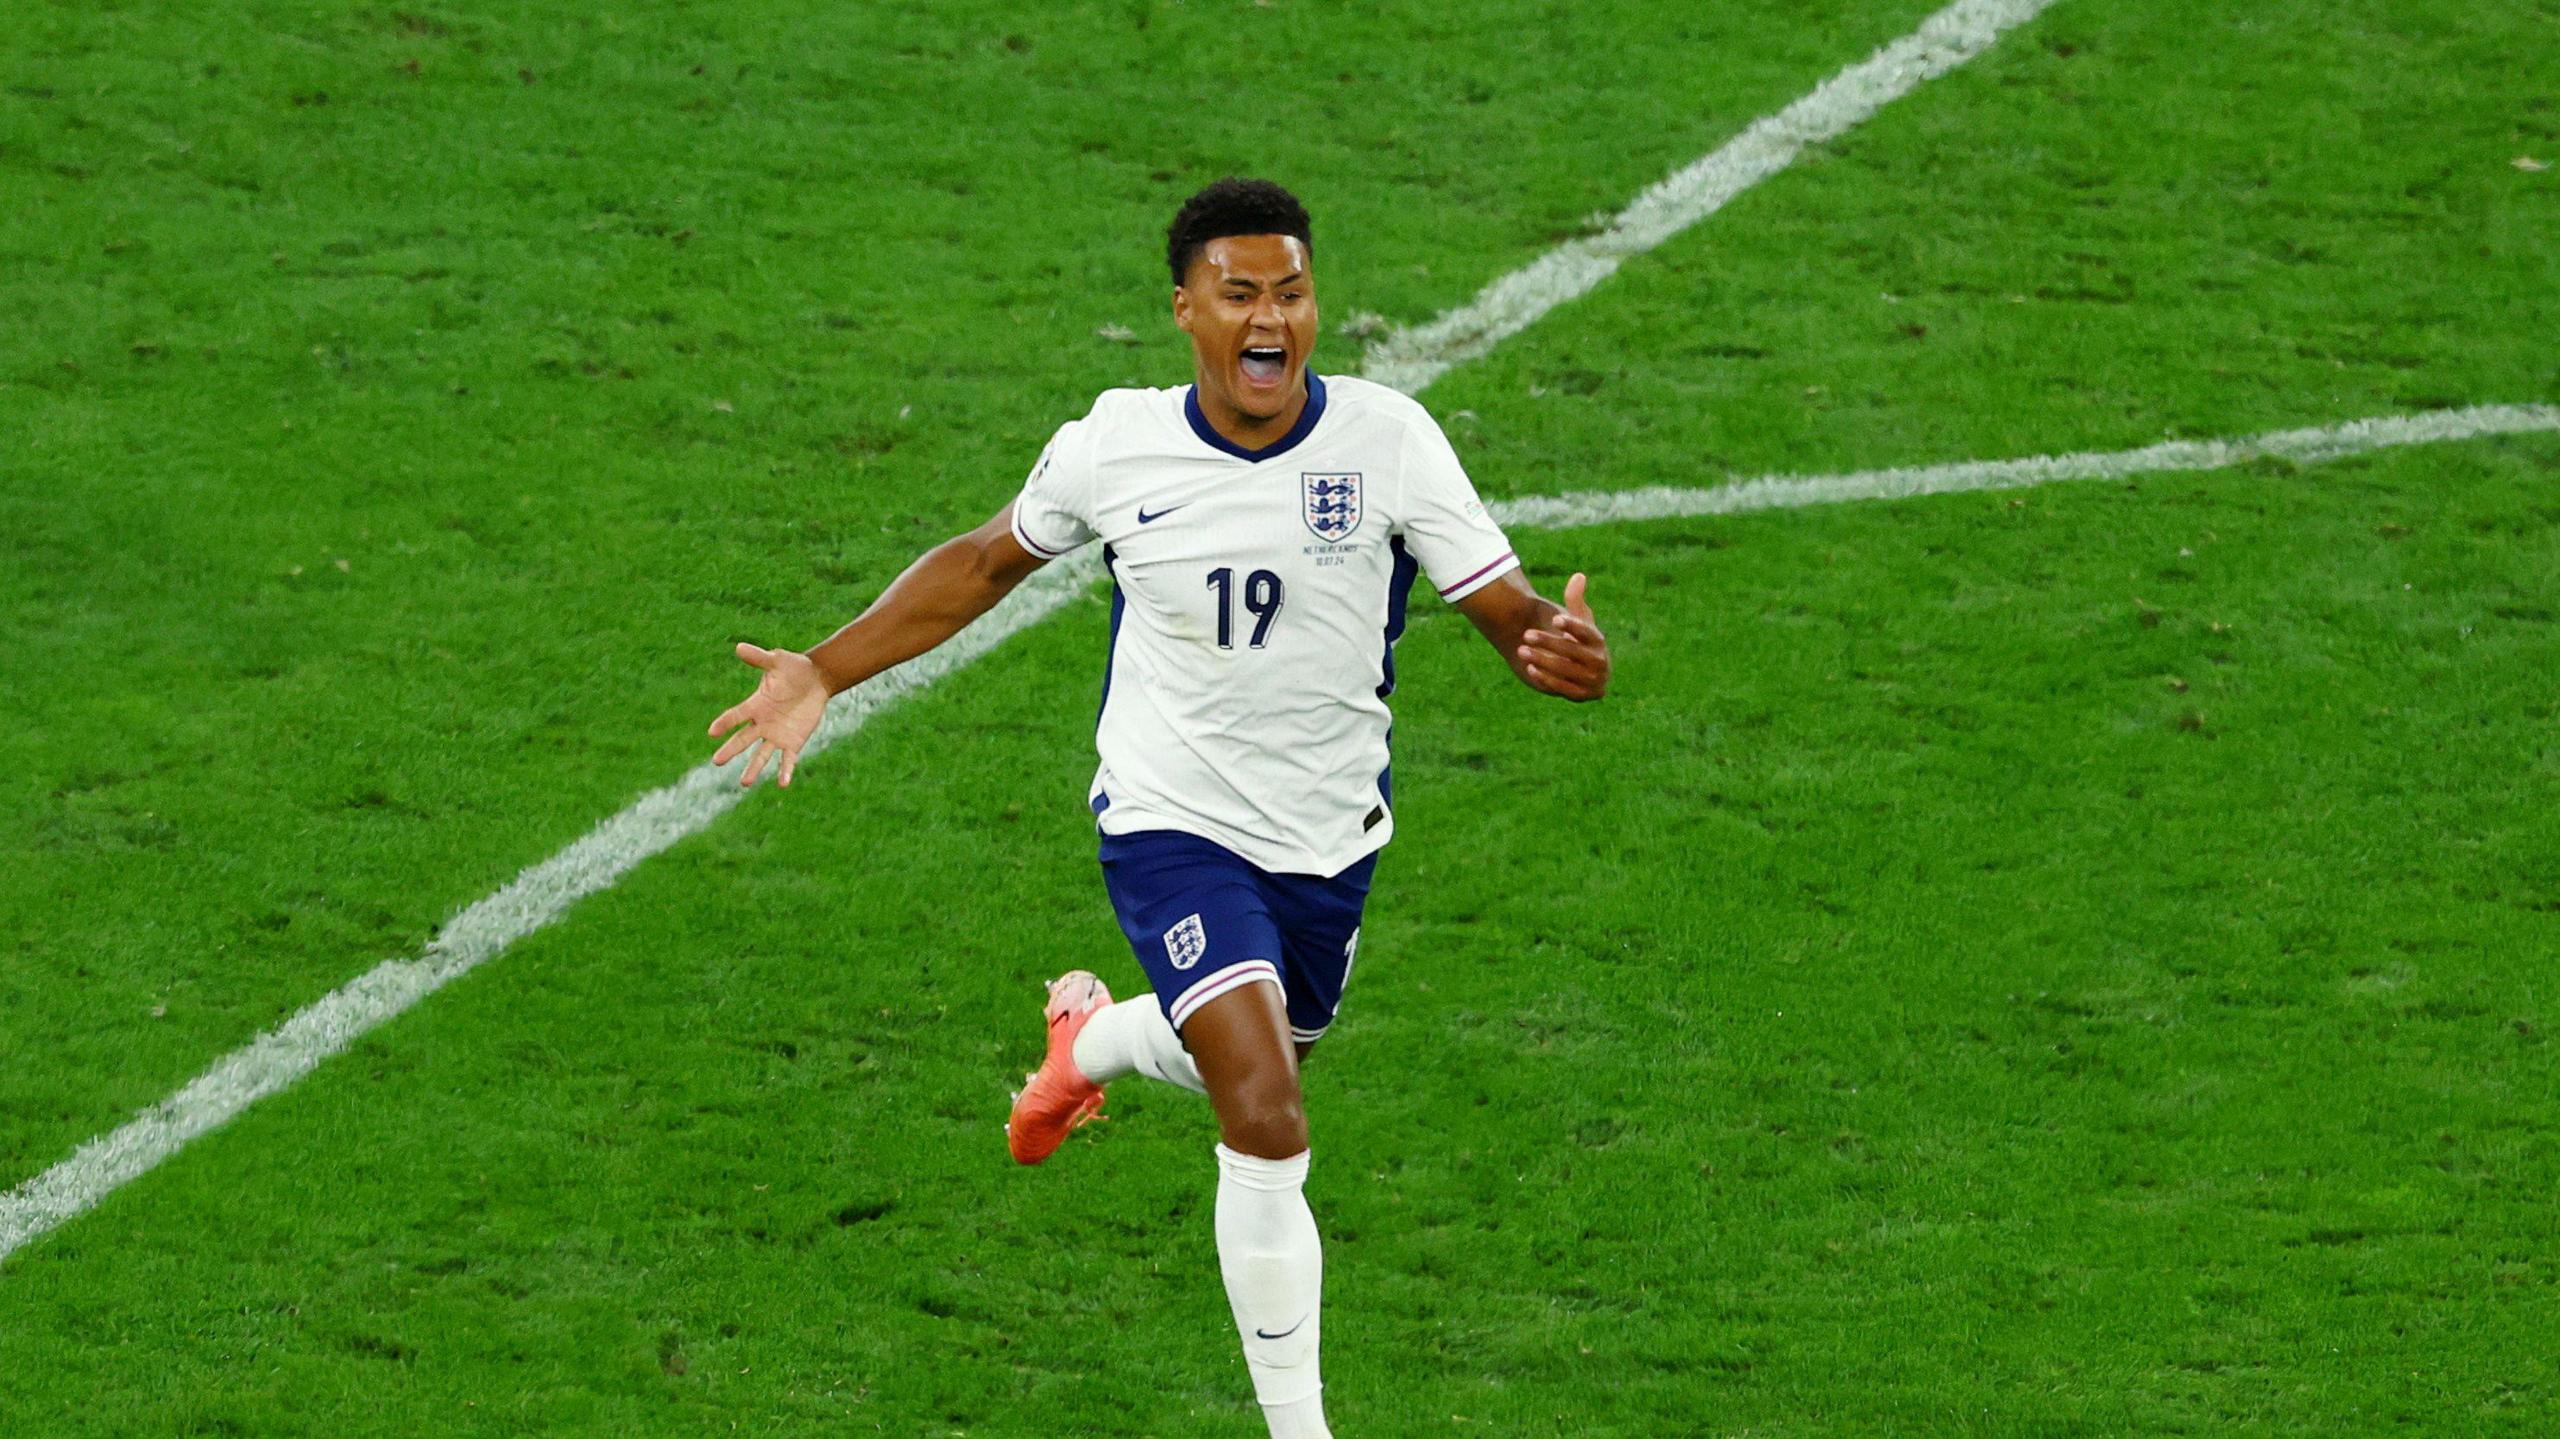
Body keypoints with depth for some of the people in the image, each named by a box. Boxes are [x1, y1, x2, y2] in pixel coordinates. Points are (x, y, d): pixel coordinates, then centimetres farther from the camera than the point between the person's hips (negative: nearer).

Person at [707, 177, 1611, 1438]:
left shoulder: (1386, 440, -15)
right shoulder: (1113, 447, -12)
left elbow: (1508, 611, -16)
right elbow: (987, 562, 7)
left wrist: (1565, 652, -41)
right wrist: (822, 673, 1)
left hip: (1329, 837, 3)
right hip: (1171, 825, -3)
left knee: (1253, 1063, 26)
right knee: (1266, 1122, -19)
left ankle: (1091, 1040, 61)